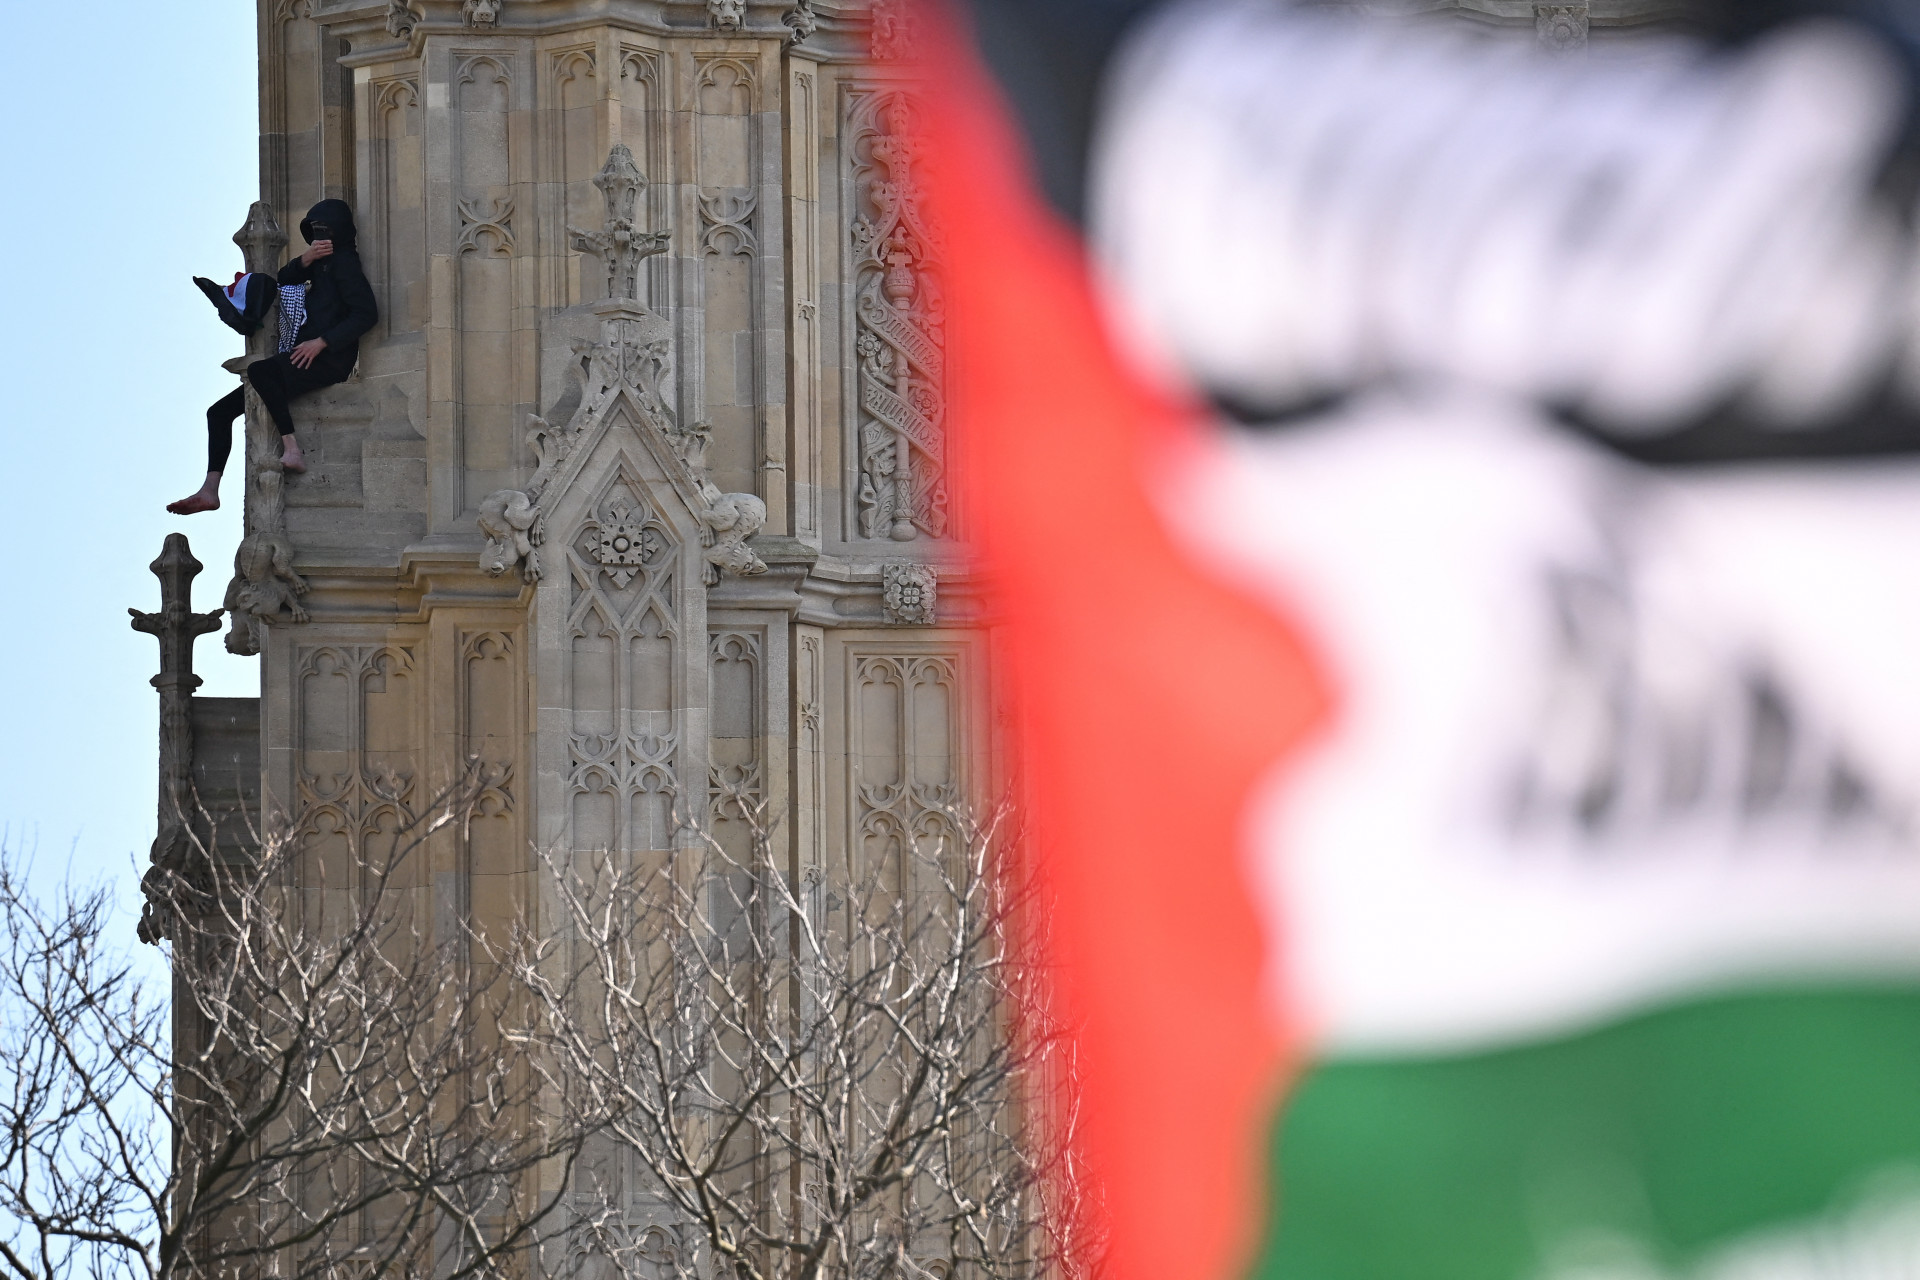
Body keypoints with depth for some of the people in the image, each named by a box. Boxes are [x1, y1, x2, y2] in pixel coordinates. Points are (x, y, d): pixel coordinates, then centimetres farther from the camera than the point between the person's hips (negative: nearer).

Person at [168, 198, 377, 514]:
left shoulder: (342, 262, -2)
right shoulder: (321, 263, 24)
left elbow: (367, 313, -15)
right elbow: (280, 282, 10)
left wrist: (321, 343, -21)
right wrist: (305, 260, -9)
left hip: (328, 358, -10)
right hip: (305, 359, 10)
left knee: (259, 371, -38)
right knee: (220, 412, 4)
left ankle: (292, 450, -37)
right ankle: (210, 490, -6)